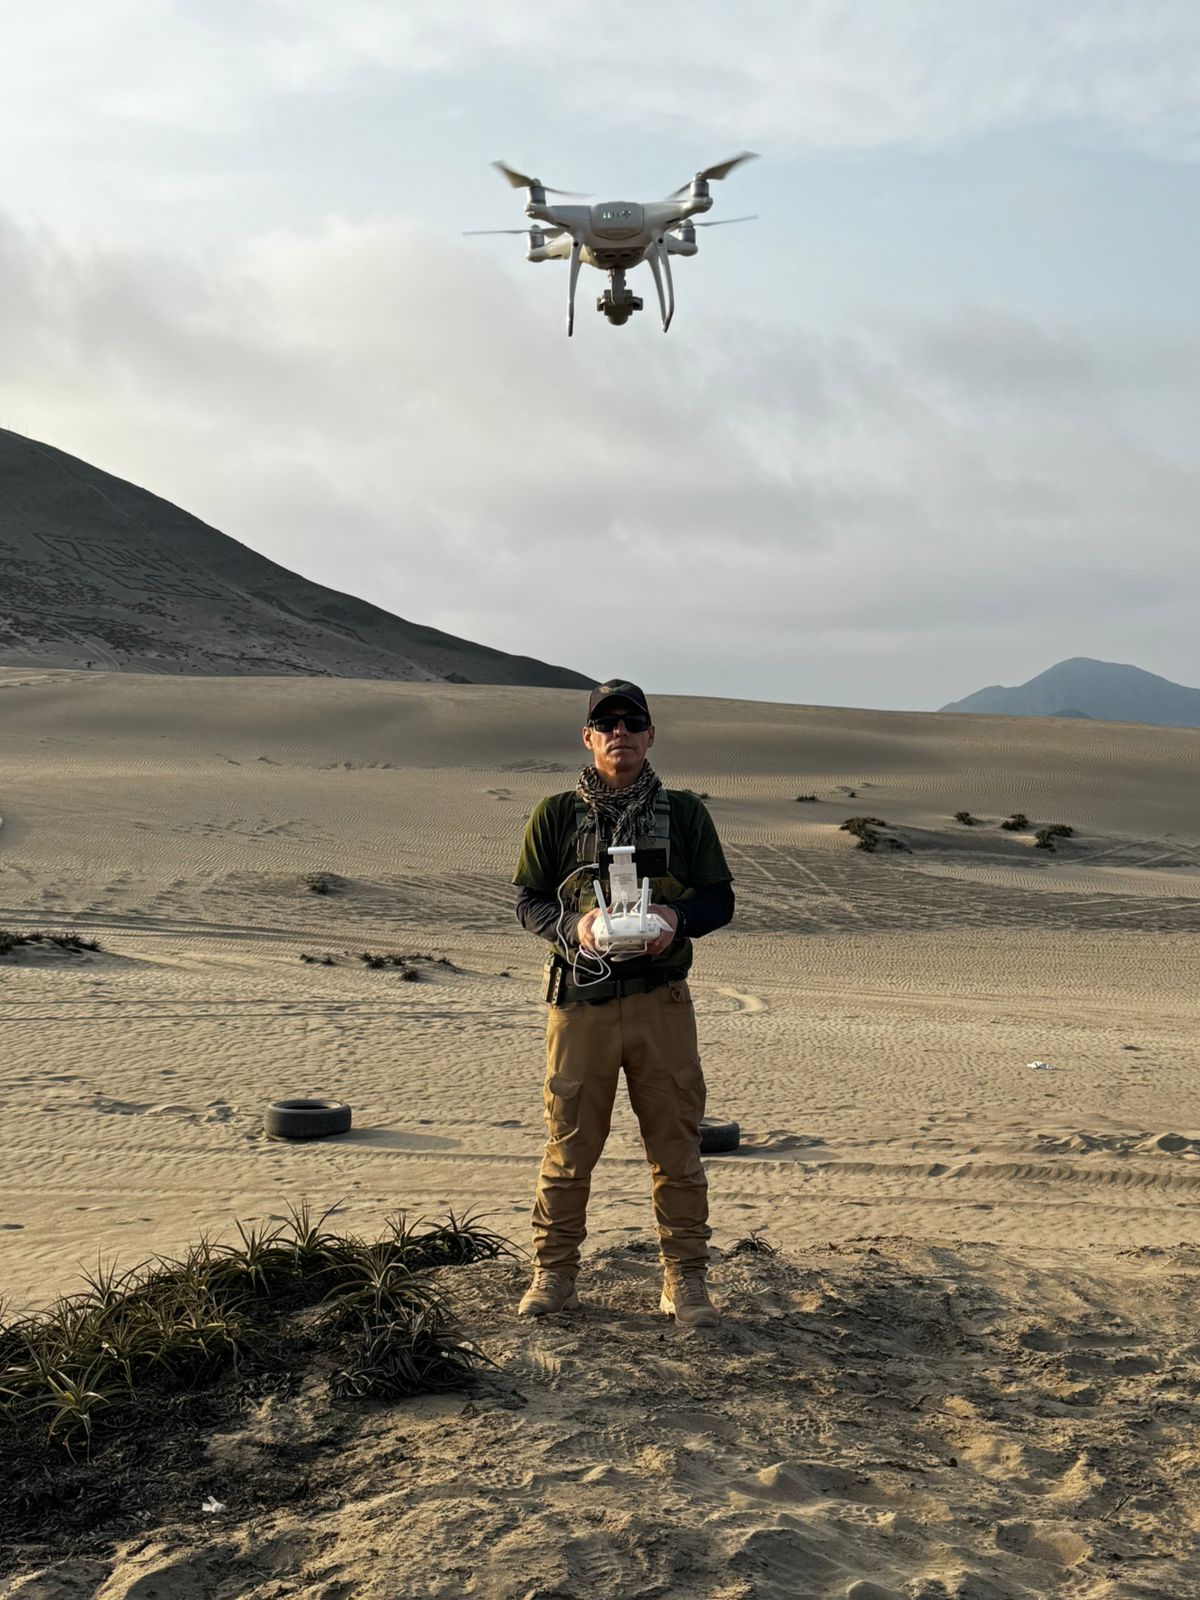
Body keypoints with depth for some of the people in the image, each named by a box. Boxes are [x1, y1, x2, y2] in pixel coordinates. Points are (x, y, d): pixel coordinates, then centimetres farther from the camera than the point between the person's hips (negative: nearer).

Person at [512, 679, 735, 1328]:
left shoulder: (683, 812, 8)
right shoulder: (556, 815, 6)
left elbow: (720, 898, 8)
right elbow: (527, 902, 6)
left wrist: (678, 917, -13)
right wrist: (574, 924, -14)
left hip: (661, 1001, 1)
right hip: (580, 1001, 0)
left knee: (675, 1146, 4)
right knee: (569, 1146, 5)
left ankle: (684, 1280, 15)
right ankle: (553, 1275, 17)